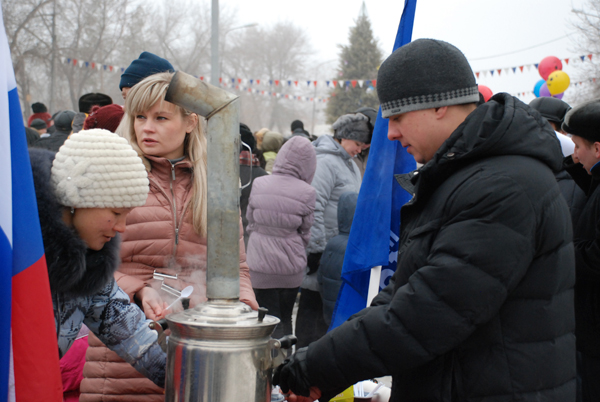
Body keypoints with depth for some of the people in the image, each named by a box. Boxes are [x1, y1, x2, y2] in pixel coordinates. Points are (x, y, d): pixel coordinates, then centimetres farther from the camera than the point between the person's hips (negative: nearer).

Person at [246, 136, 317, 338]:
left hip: (260, 263, 0)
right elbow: (306, 232, -2)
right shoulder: (306, 192, -12)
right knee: (286, 318, 18)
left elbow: (250, 222, 4)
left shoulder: (258, 184, -5)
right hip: (291, 265, 0)